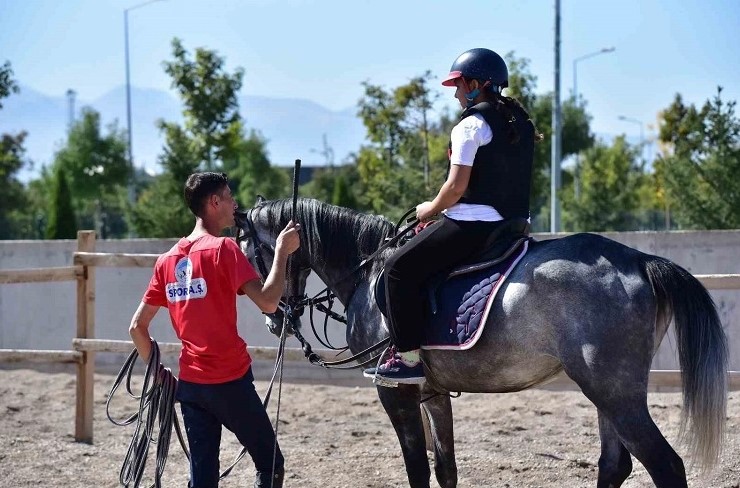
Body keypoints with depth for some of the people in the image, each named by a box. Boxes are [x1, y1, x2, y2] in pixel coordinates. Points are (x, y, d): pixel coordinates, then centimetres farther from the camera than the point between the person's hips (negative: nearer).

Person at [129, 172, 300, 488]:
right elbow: (267, 302, -21)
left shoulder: (168, 260, 9)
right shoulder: (223, 249, -11)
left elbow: (137, 327, 10)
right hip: (231, 381, -6)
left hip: (190, 383, 6)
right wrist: (282, 251, -12)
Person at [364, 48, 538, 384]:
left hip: (472, 224, -10)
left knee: (399, 268, -3)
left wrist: (430, 209, 2)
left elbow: (456, 186, -18)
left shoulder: (471, 125, -12)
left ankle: (409, 357, -10)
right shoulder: (521, 124, 15)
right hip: (512, 225, 10)